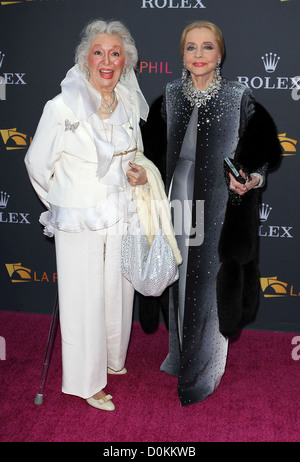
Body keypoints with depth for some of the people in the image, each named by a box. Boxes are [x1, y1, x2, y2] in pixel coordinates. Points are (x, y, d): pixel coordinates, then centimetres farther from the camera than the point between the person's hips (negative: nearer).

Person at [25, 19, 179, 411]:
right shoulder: (63, 107, -16)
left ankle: (113, 359, 43)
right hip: (79, 222, -5)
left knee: (118, 292, 18)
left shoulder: (130, 103, 1)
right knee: (84, 300, 6)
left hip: (122, 216, 5)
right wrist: (65, 202, 7)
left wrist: (137, 172, -6)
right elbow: (37, 163, -5)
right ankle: (87, 382, 26)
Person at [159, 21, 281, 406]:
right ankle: (181, 352, 36)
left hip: (218, 201, -4)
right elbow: (164, 147, 12)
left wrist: (249, 180, -21)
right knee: (181, 279, 15)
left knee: (211, 279, 4)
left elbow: (259, 154, -2)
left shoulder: (239, 97, -7)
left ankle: (207, 365, 24)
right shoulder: (171, 94, 4)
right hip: (179, 197, 4)